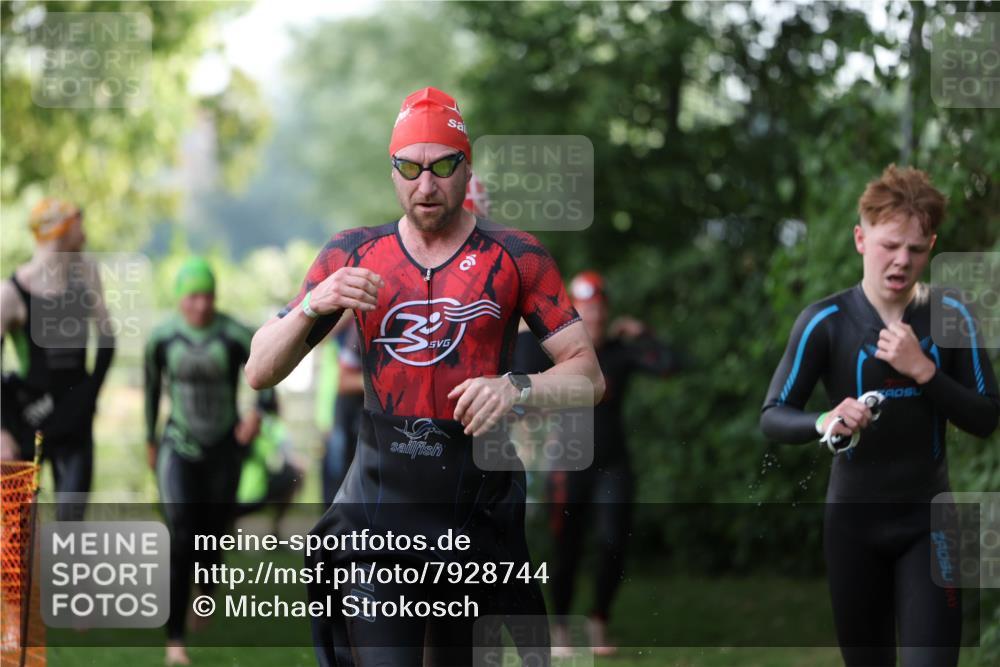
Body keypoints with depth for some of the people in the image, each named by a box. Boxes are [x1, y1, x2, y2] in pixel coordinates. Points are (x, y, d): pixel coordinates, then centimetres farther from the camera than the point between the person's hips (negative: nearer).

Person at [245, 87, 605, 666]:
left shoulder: (514, 256, 2)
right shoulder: (353, 255, 8)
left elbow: (589, 375, -1)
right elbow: (261, 372, 7)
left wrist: (519, 389, -21)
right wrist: (313, 305, -12)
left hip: (481, 507, 0)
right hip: (379, 520, 0)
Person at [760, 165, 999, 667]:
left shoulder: (951, 317, -4)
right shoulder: (825, 321, -8)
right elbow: (772, 417, -8)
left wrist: (924, 370, -19)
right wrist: (825, 422, -30)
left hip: (927, 518, 0)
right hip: (853, 519, 0)